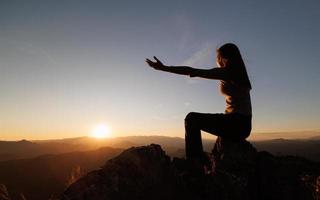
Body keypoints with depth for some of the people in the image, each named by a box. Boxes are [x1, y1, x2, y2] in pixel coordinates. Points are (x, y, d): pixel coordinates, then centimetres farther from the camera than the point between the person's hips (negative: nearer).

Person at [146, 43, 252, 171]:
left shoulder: (226, 72, -9)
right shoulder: (238, 74, 17)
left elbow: (192, 72, -13)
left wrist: (164, 68, -12)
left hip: (236, 123, -10)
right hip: (244, 125, 10)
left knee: (192, 118, -10)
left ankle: (195, 161, -11)